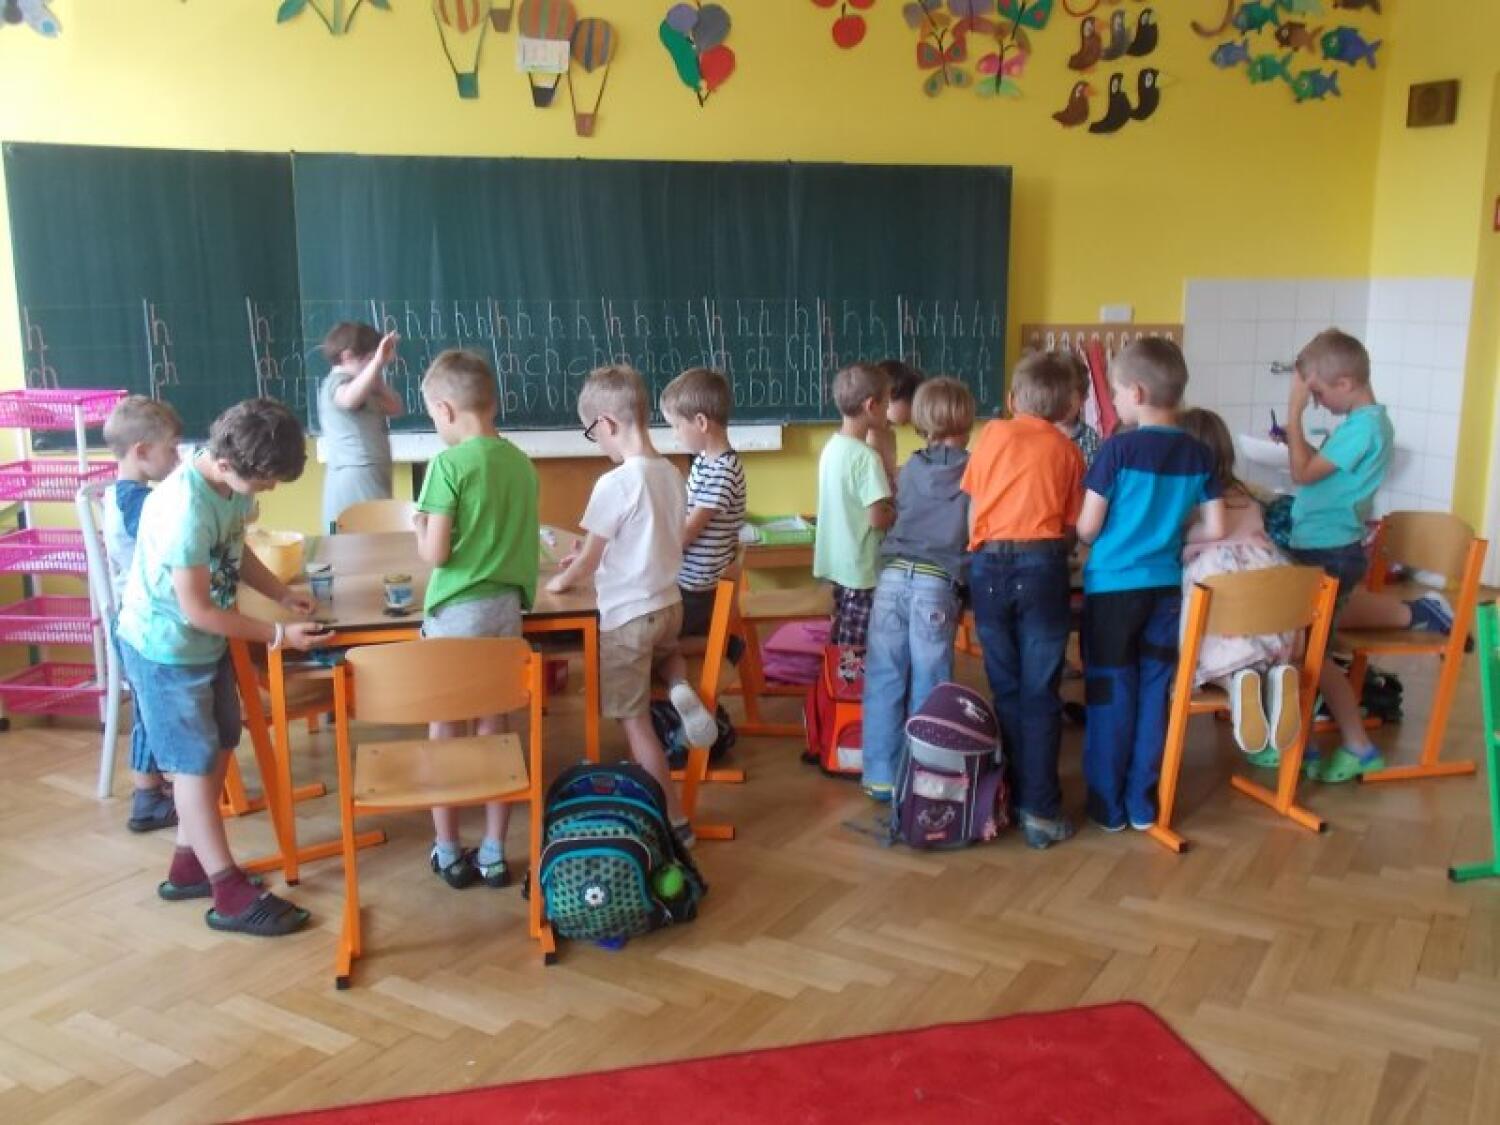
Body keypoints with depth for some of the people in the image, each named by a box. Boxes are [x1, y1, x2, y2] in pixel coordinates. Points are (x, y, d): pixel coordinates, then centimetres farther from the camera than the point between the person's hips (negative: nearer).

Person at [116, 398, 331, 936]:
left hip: (205, 642, 8)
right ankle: (230, 895, 9)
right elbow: (199, 610, -27)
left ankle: (188, 866, 31)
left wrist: (284, 594, -2)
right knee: (195, 764, 0)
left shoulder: (233, 483, -7)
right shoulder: (185, 509, -32)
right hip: (165, 648, -8)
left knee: (216, 751, 16)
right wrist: (278, 635, -21)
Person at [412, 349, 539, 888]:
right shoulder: (521, 463, 3)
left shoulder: (449, 464, -15)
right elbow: (516, 541, 9)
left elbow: (436, 554, -15)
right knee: (495, 726, 13)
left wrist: (419, 527, 4)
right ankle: (494, 853, 19)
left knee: (446, 730, 10)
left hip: (457, 610, -5)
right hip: (506, 606, 5)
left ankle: (448, 853, 20)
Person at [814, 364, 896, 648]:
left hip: (839, 563, 9)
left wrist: (888, 489, 9)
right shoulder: (866, 457, -20)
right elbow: (878, 518, -22)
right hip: (863, 568, -9)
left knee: (841, 646, 18)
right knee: (859, 650, -1)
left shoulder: (832, 447, 6)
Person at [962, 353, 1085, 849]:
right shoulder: (1067, 450, 8)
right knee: (1040, 693, 2)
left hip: (989, 565, 2)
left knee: (1005, 688, 13)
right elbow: (1073, 526, 6)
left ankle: (1011, 796, 20)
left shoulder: (993, 433, 10)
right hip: (1041, 565, -1)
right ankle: (1040, 811, 1)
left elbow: (971, 503, 14)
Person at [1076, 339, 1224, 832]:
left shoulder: (1118, 449, -12)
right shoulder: (1198, 454, 0)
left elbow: (1087, 528, -11)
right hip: (1166, 587, 4)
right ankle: (1142, 802, 20)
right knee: (1154, 692, 12)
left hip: (1113, 585, -4)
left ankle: (1107, 804, 15)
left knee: (1110, 695, 7)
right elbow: (1215, 531, 2)